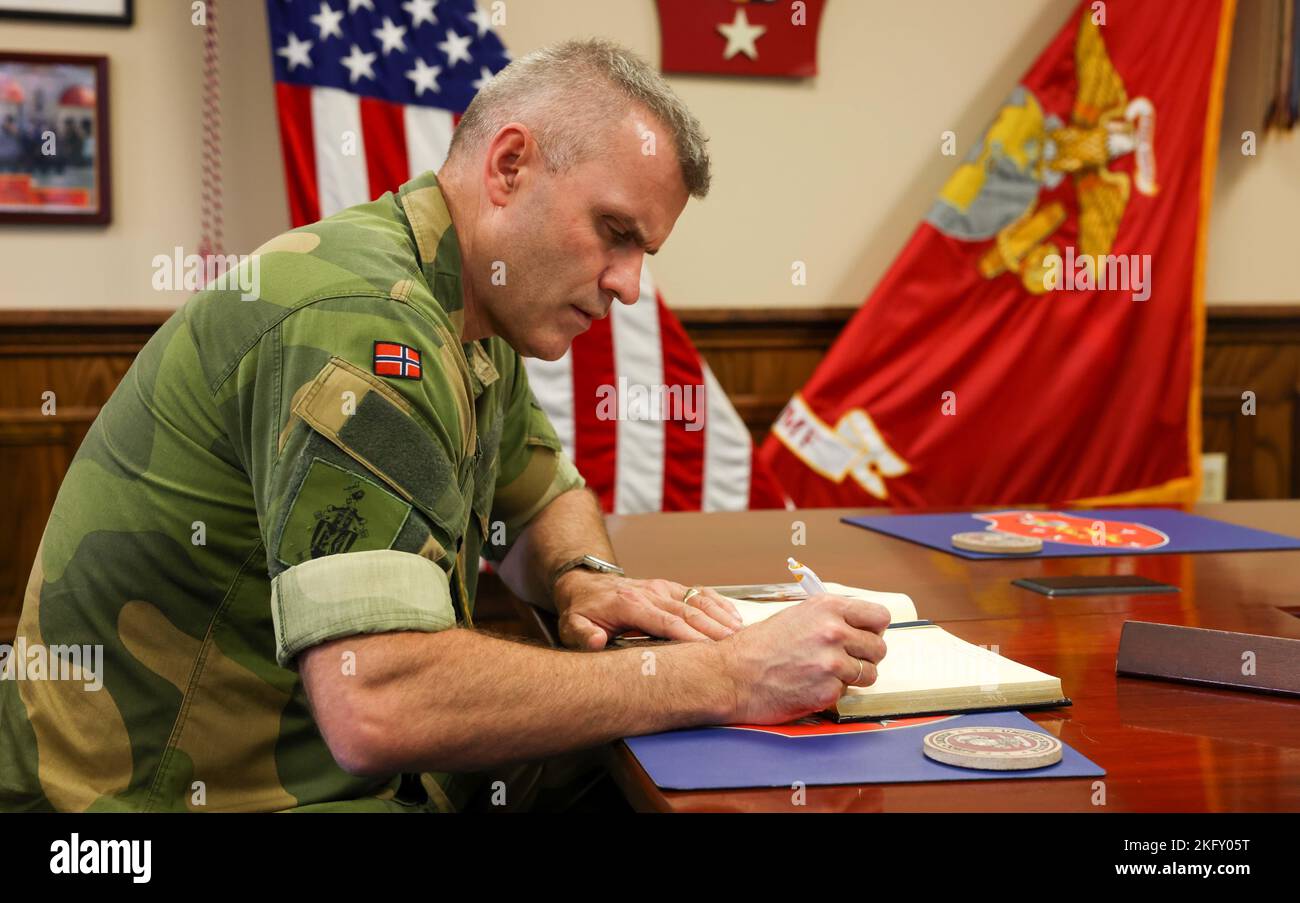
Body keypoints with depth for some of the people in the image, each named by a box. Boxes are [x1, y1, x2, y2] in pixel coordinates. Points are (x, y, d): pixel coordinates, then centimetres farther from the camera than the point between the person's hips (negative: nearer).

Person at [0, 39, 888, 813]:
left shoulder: (468, 319, 6)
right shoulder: (362, 322, -23)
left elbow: (547, 496, 22)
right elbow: (376, 704, -32)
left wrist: (582, 580, -1)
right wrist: (724, 678, -27)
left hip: (331, 764, 9)